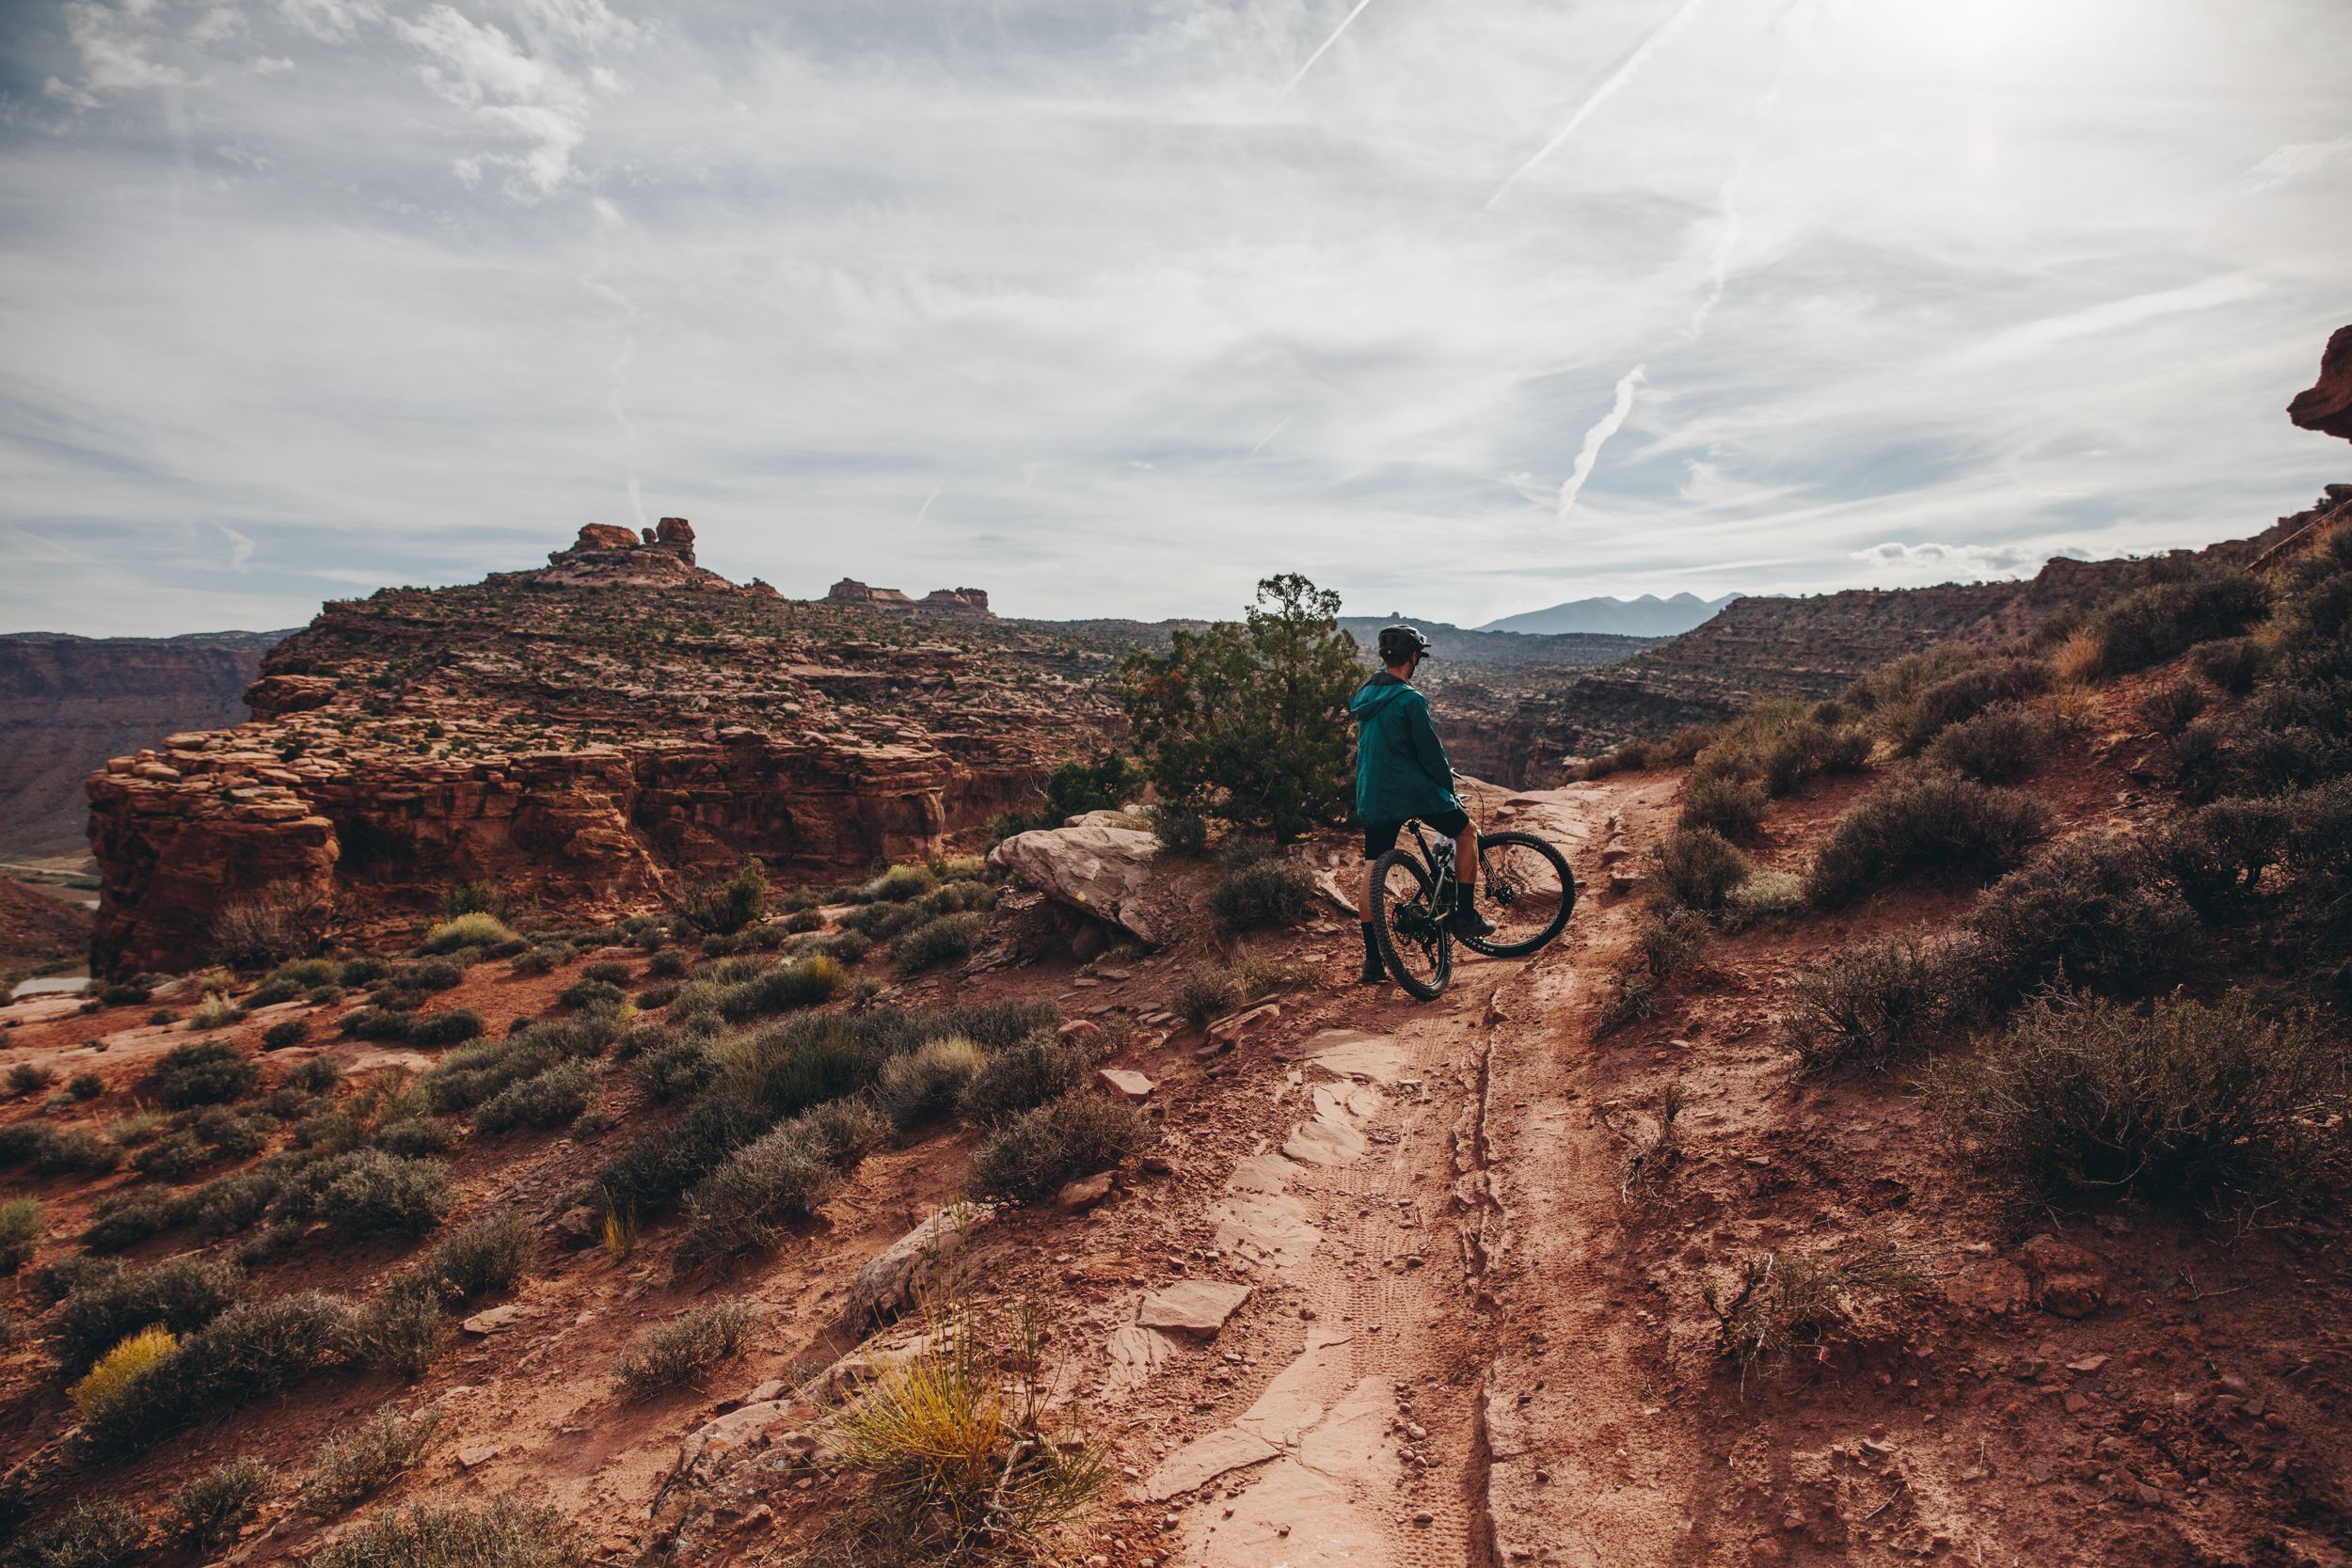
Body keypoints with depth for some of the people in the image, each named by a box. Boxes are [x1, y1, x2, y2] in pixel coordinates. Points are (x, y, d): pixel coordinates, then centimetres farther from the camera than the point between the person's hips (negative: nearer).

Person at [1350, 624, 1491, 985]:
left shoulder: (1363, 696, 10)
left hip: (1371, 796, 7)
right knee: (1466, 833, 17)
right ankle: (1465, 915, 16)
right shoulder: (1409, 699, -15)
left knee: (1372, 870, 9)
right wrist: (1449, 787, 4)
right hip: (1411, 791, -7)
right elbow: (1430, 753, -12)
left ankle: (1373, 959, 8)